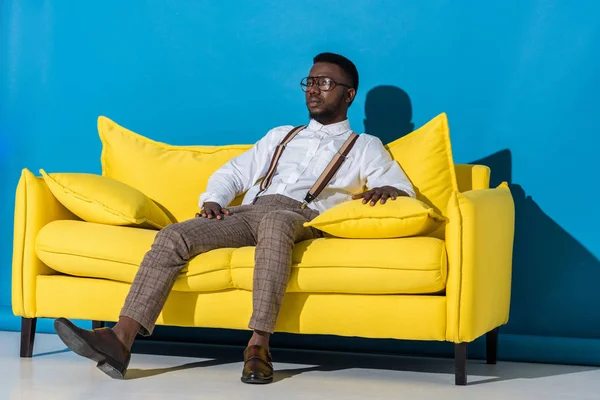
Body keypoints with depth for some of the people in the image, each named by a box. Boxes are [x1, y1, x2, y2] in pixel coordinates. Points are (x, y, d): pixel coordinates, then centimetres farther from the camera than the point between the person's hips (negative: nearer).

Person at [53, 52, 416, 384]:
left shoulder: (365, 146, 22)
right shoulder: (282, 135, 35)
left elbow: (403, 187, 7)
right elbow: (233, 172, 30)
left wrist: (386, 189, -18)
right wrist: (213, 200, 7)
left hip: (301, 218, -4)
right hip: (247, 213, 4)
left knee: (274, 221, -42)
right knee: (173, 237, -23)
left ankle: (259, 346, -45)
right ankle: (120, 341, -36)